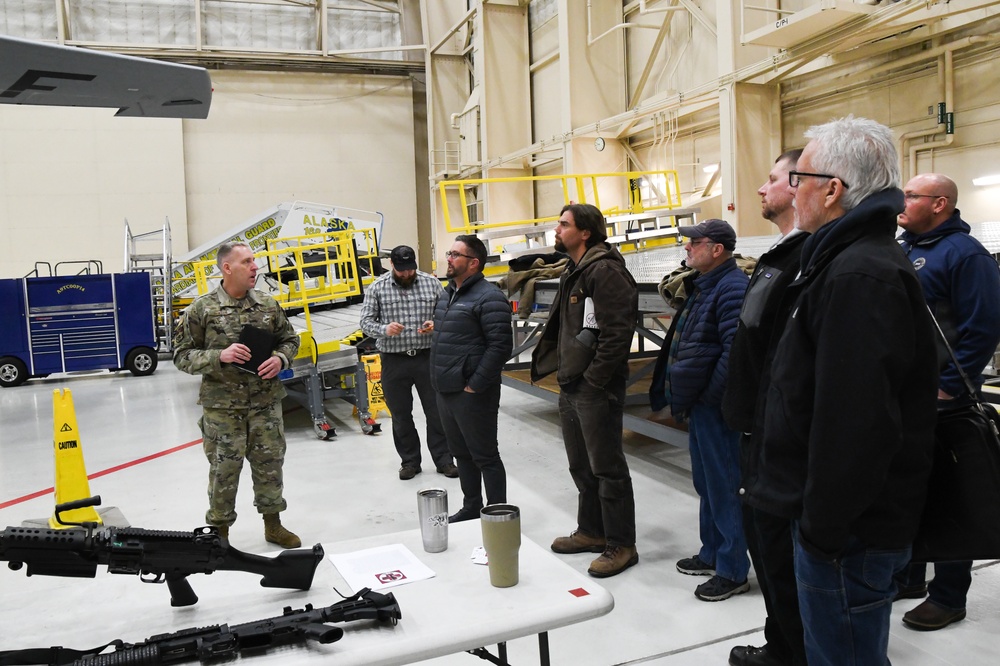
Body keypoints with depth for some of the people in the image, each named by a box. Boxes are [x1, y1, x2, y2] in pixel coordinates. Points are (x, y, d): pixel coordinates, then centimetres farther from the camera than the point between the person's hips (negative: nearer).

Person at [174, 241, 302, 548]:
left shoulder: (268, 304, 5)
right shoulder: (201, 309, -6)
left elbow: (290, 338, 15)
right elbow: (182, 355, -4)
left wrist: (280, 359, -6)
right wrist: (219, 356, -19)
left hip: (266, 402, 3)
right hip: (222, 406, -3)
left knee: (270, 463, 11)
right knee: (224, 468, 6)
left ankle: (272, 524, 28)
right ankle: (220, 531, 24)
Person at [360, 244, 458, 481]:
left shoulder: (431, 283, 2)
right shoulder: (377, 288, 0)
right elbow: (366, 321, 0)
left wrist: (436, 325, -14)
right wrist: (384, 329, -20)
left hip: (427, 357, 0)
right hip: (394, 361, 0)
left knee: (436, 411, 6)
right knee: (401, 415, 10)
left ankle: (443, 460, 18)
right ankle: (410, 461, 24)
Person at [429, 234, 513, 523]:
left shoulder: (488, 297, -14)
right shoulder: (447, 294, 14)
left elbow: (501, 346, -20)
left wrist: (475, 385, -18)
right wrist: (438, 379, 15)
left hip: (472, 394, -9)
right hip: (445, 391, 9)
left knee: (485, 456, 2)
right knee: (461, 453, 19)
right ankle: (471, 508, 33)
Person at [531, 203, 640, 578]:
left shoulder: (605, 270, -15)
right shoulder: (572, 273, 17)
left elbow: (618, 332, -23)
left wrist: (593, 380, -20)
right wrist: (564, 375, 15)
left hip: (595, 389, -10)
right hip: (570, 388, 10)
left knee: (607, 468, 0)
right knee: (581, 466, 19)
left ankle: (621, 545, 12)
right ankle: (591, 532, 34)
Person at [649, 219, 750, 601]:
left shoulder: (732, 287, -17)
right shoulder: (702, 286, 15)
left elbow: (735, 350, -25)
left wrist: (708, 397, -20)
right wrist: (681, 395, 17)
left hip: (714, 406, -10)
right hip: (697, 403, 10)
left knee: (722, 485, -1)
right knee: (706, 483, 19)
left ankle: (733, 572, 11)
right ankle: (712, 554, 34)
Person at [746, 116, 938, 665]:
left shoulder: (859, 276, -23)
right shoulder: (850, 260, 13)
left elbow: (855, 423, -30)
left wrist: (824, 525, -21)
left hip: (852, 532, -10)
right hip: (846, 516, 10)